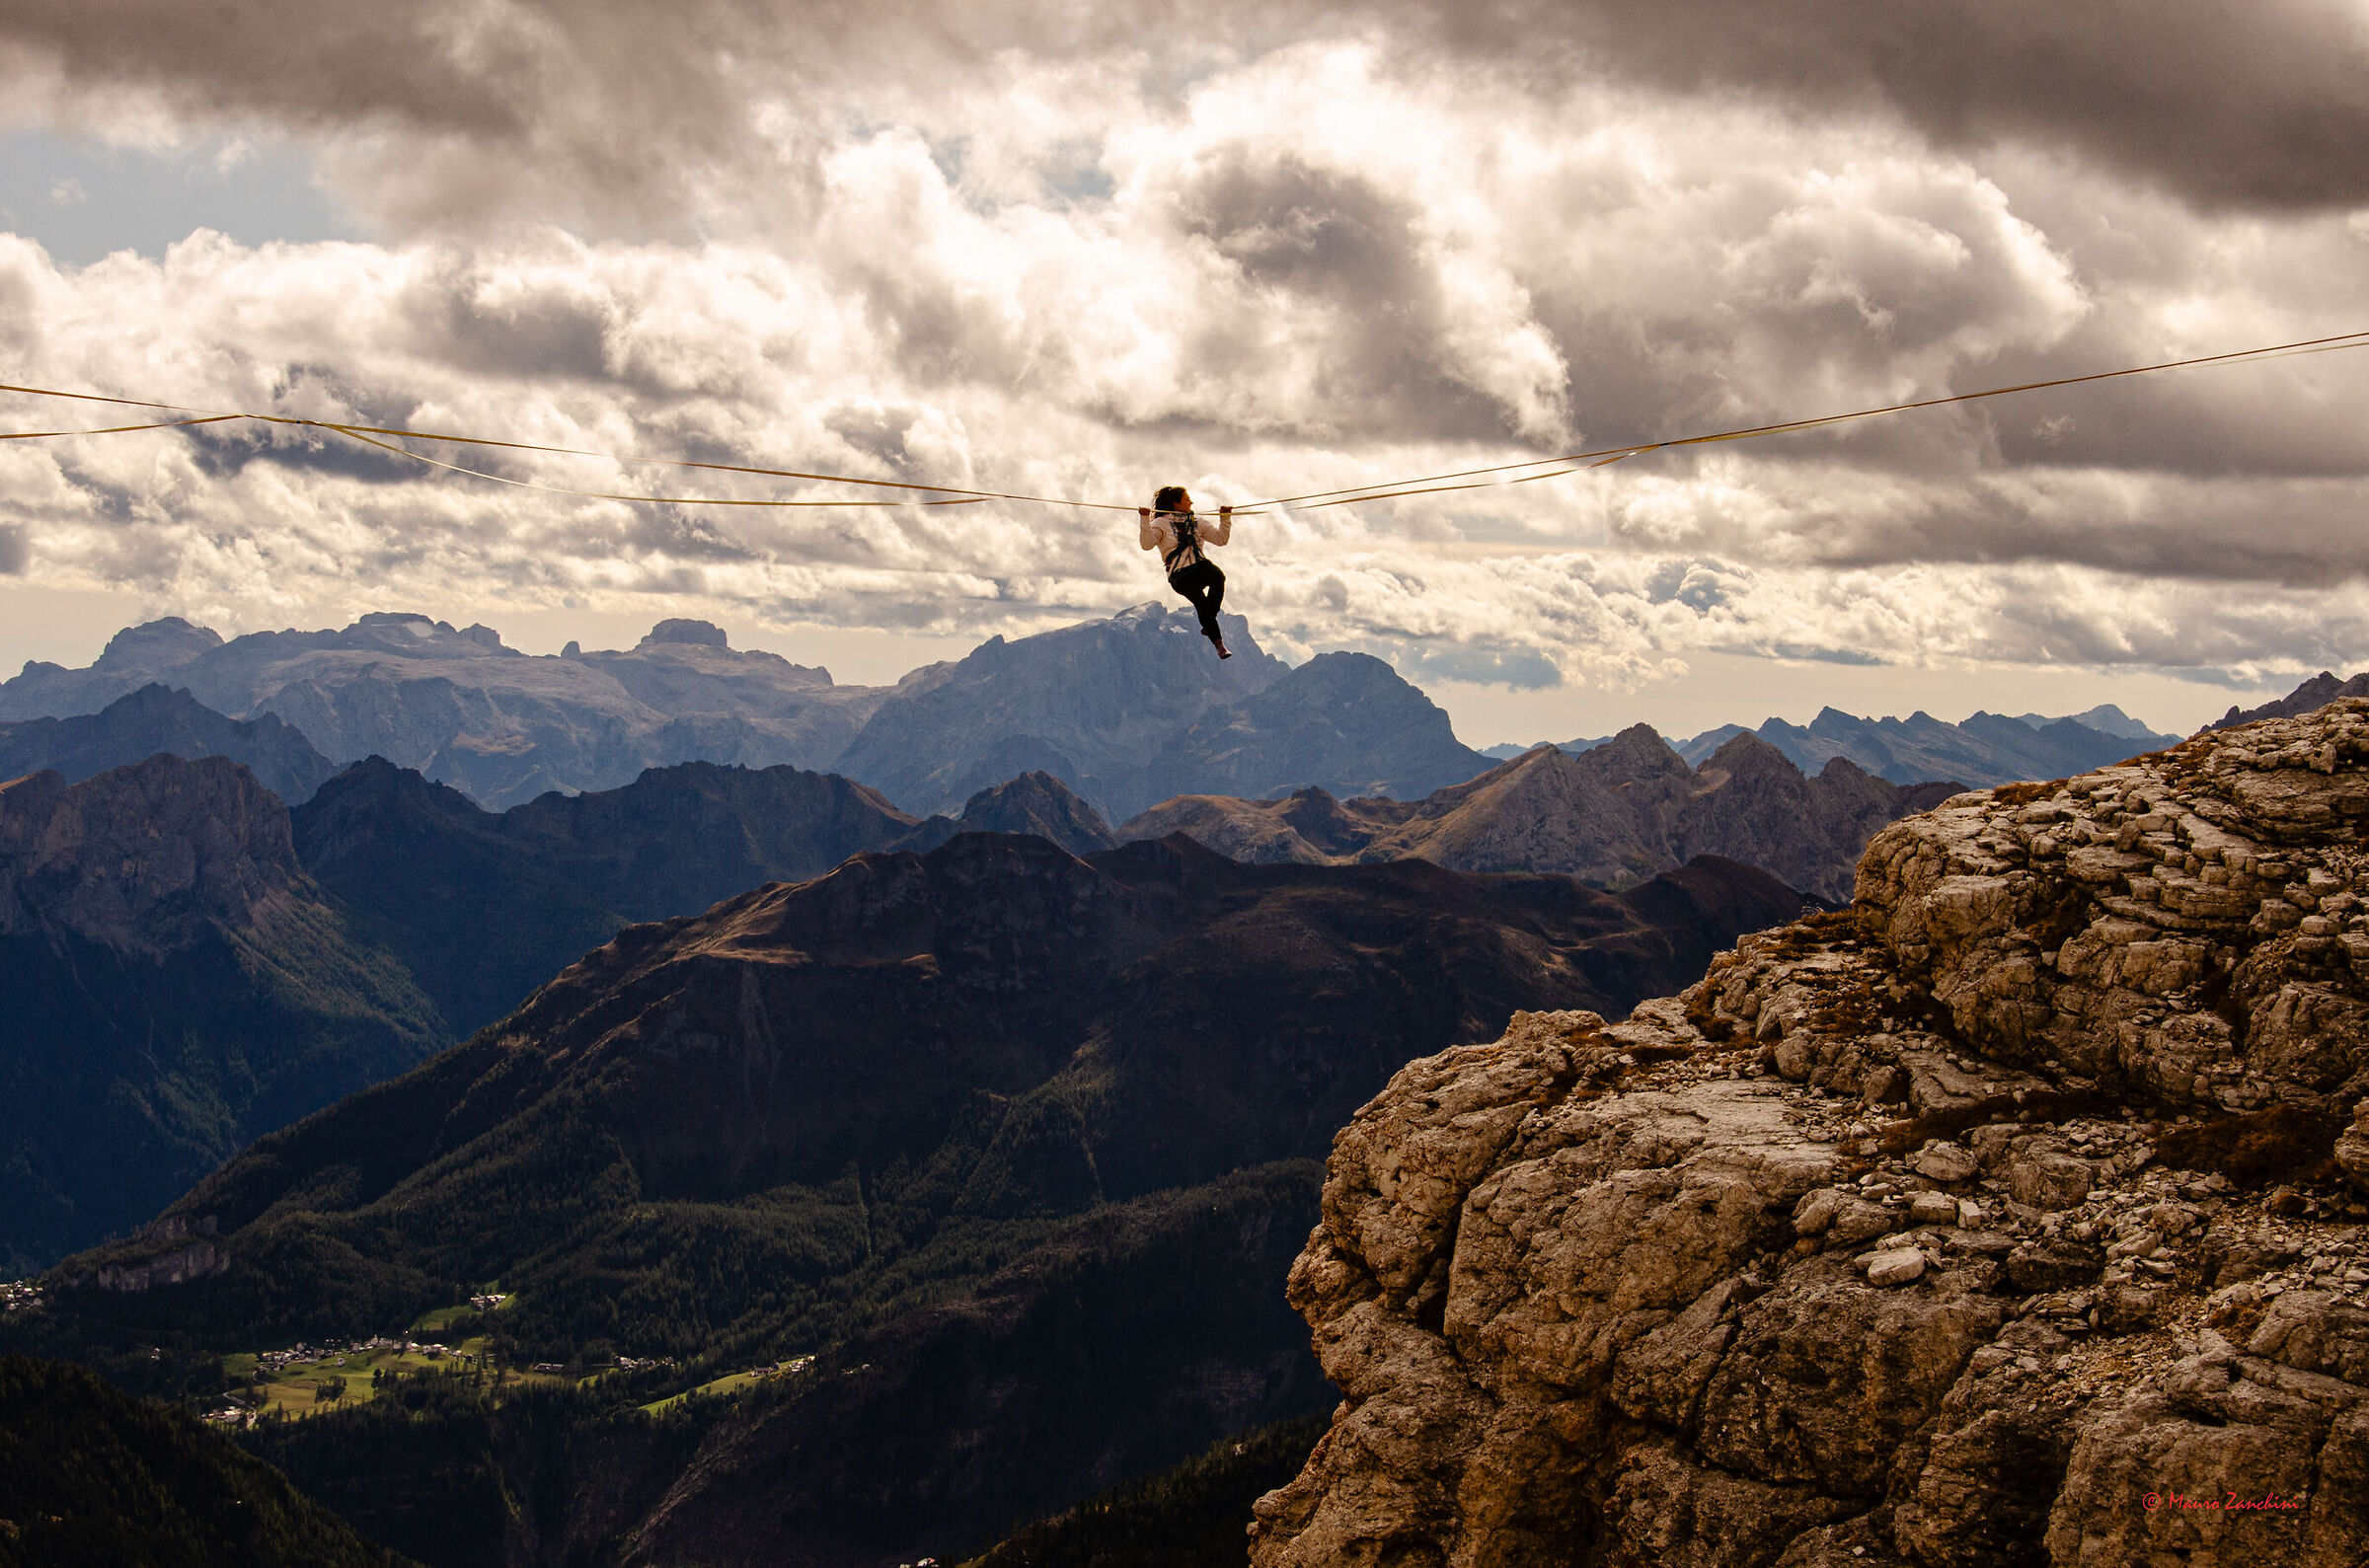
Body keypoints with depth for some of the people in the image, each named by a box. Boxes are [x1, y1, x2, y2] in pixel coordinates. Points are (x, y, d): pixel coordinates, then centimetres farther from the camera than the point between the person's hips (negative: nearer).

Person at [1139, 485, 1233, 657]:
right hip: (1180, 574, -4)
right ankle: (1218, 643, -21)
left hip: (1200, 565, 4)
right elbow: (1147, 544, -7)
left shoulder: (1196, 523, 24)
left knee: (1218, 577, -31)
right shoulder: (1161, 523, 8)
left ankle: (1208, 625, -18)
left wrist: (1225, 518, 10)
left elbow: (1220, 538, 22)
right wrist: (1145, 521, -18)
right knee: (1201, 601, -27)